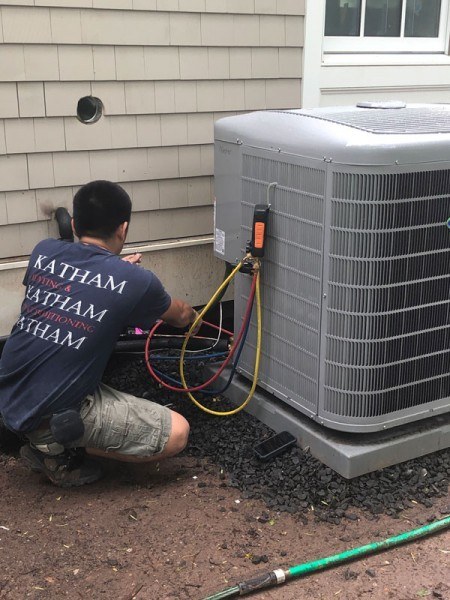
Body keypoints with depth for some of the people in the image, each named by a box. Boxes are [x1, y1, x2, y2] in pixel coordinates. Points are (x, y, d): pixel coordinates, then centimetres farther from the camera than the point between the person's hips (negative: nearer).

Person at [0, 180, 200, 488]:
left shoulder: (43, 252, 1)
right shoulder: (136, 281, -11)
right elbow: (180, 316, 14)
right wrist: (194, 316, 37)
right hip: (53, 414, -6)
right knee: (176, 433, -1)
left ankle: (46, 439, 17)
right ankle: (60, 451, 2)